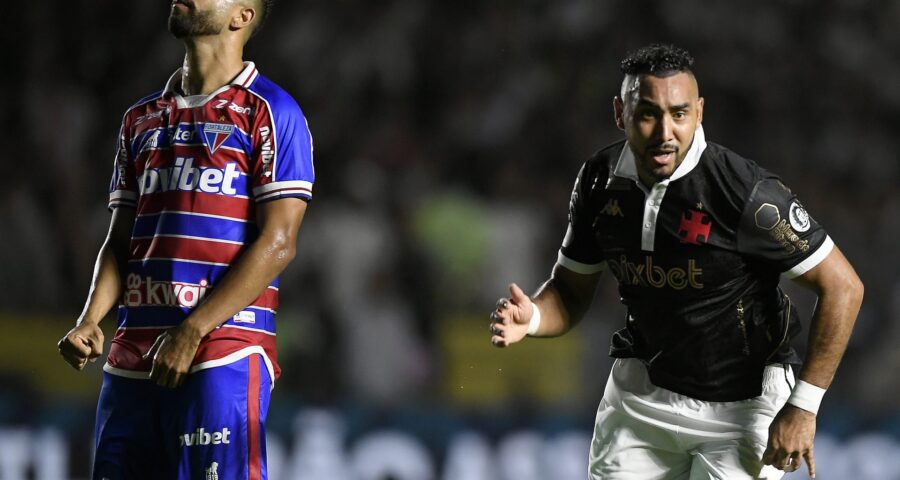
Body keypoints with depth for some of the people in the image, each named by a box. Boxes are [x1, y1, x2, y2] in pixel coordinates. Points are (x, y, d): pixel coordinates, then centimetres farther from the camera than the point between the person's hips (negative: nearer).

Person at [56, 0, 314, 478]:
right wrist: (89, 322, 0)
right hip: (132, 357, 6)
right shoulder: (141, 118, 20)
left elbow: (277, 243, -9)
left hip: (224, 352, -6)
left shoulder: (268, 112, -1)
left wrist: (191, 333, -16)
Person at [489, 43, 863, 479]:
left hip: (740, 406, -4)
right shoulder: (599, 181, -7)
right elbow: (571, 291, 7)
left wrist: (802, 407, -19)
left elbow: (842, 286, -18)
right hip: (642, 391, 5)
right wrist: (530, 319, -17)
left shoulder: (745, 191, -24)